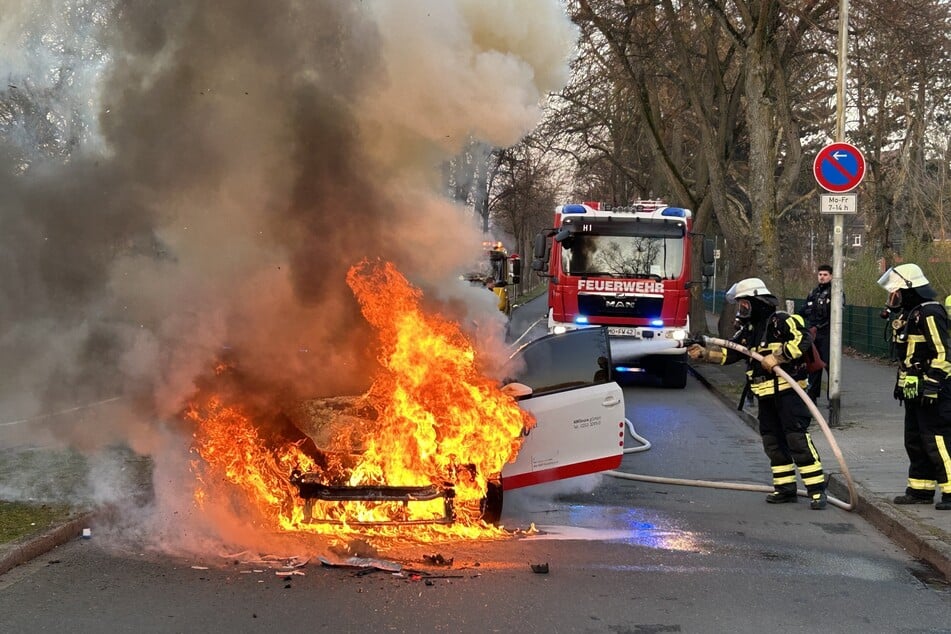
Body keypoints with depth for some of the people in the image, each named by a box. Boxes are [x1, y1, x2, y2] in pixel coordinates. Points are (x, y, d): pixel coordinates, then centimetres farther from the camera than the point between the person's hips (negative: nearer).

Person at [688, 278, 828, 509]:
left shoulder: (781, 321, -10)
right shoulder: (748, 330, 15)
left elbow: (803, 339, -22)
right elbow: (727, 353, 12)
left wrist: (776, 358, -23)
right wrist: (703, 353, -1)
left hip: (788, 390, -9)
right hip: (765, 395, 9)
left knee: (797, 438, -13)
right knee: (773, 441, 10)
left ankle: (817, 489, -11)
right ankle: (785, 488, 18)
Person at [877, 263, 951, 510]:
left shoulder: (930, 313, -17)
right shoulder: (909, 314, 15)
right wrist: (901, 384, 25)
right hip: (915, 392, 11)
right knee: (915, 441, 15)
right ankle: (921, 489, 23)